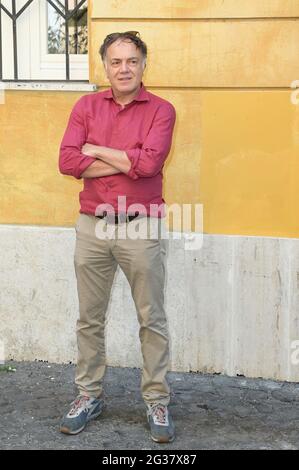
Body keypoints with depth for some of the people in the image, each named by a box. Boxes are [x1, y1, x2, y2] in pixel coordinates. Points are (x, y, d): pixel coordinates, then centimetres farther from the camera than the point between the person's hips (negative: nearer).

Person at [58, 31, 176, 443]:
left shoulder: (161, 110, -4)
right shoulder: (86, 106, 4)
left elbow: (149, 162, -20)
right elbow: (67, 161, -9)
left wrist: (96, 150, -9)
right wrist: (128, 161, -13)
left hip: (142, 229, -3)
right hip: (92, 227, 3)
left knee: (152, 320, 7)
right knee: (89, 319, 12)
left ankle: (157, 401, 20)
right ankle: (89, 395, 28)